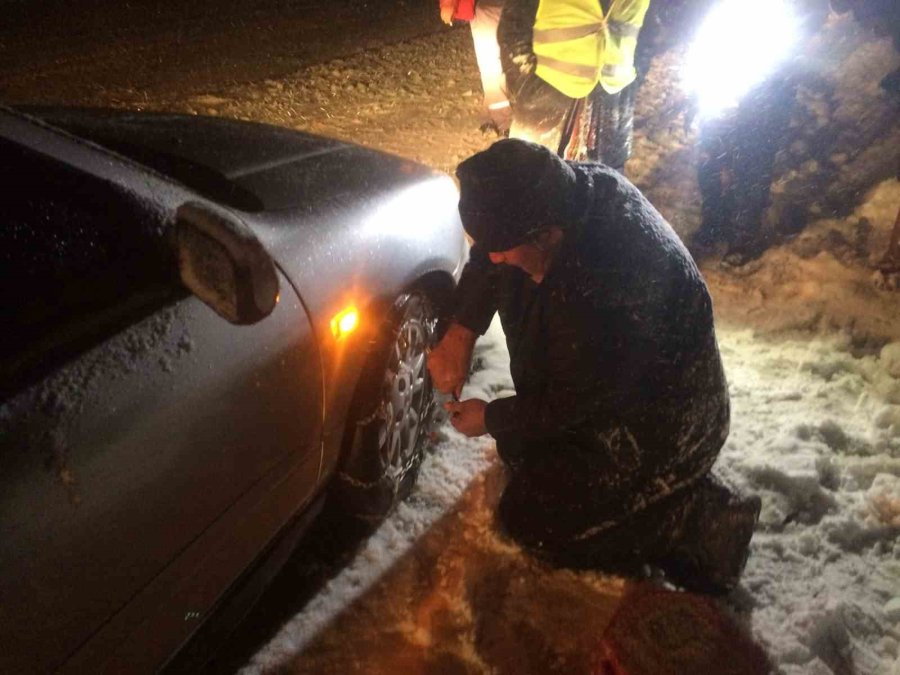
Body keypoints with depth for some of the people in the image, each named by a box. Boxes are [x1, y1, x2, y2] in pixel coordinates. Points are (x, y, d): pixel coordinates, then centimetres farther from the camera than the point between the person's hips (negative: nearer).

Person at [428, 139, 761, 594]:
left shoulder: (602, 289, -40)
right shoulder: (565, 190, -16)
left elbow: (572, 403, -25)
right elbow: (488, 261, 2)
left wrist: (491, 419, -9)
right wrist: (460, 331, -10)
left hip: (661, 423, -9)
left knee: (532, 520, -10)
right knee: (519, 450, 20)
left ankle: (698, 522, 1)